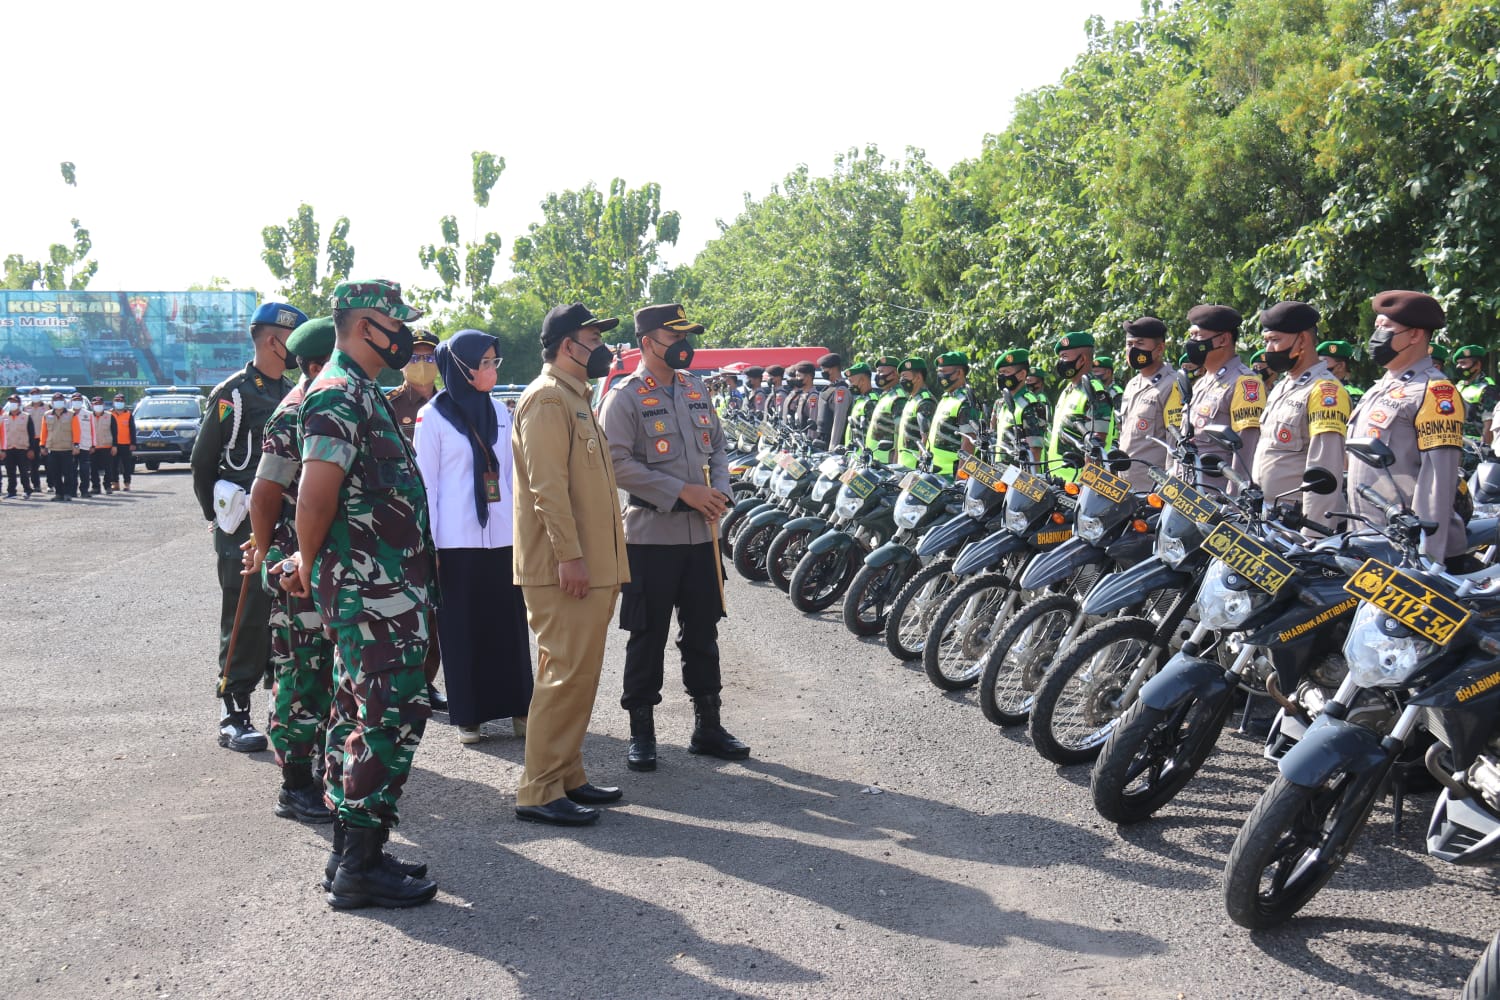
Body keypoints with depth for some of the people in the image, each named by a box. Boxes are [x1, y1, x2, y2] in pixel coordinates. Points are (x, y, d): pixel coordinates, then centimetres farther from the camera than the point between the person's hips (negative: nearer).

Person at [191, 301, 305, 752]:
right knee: (245, 620, -3)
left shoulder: (293, 394, 13)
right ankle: (234, 717, 6)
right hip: (244, 529, -6)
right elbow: (202, 460, -5)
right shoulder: (233, 394, -8)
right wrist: (218, 515, -1)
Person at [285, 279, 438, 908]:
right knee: (393, 717, -6)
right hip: (375, 592, -10)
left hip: (382, 589, 10)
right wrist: (311, 564, -8)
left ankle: (352, 854, 26)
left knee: (359, 714, 15)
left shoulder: (362, 394, 18)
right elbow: (316, 498, -23)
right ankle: (359, 868, 2)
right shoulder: (340, 395, -15)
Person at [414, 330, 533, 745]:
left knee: (510, 624, 4)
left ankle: (517, 707, 12)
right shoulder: (433, 416, -3)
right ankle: (467, 716, 11)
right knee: (463, 628, 3)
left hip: (502, 536, 4)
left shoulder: (499, 412, 10)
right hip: (456, 540, -4)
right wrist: (427, 545, -6)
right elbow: (425, 482, -3)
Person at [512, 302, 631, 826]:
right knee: (568, 675, -9)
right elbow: (547, 484, -20)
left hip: (589, 565, 10)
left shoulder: (574, 398, 21)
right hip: (563, 566, -10)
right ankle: (539, 792, -3)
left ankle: (567, 776, 21)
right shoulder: (546, 397, -11)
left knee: (577, 673, 13)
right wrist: (569, 555, -23)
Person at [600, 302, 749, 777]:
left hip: (702, 533, 6)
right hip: (650, 536, -6)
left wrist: (719, 493, -1)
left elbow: (717, 446, 18)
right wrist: (683, 492, -18)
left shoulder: (695, 390, 13)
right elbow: (619, 463, -15)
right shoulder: (626, 397, -7)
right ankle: (641, 732, 14)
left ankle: (707, 725, 23)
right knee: (648, 636, 2)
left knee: (702, 631, 12)